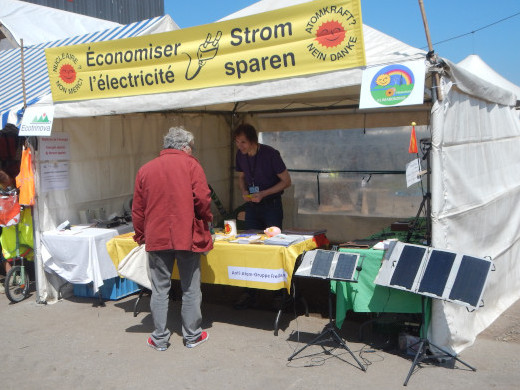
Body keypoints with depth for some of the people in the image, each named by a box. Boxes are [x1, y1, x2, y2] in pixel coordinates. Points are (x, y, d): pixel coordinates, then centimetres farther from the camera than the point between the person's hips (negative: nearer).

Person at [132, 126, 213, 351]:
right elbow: (202, 200, -11)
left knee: (160, 288, 10)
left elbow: (137, 208, 9)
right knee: (191, 289, 9)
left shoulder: (146, 169, 8)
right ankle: (192, 336, 18)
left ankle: (160, 339, 15)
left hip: (157, 238, 3)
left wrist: (140, 235, 18)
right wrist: (206, 220, 7)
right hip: (187, 236, -2)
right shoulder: (191, 165, -3)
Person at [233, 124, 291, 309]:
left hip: (271, 205, -5)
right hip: (251, 206, 5)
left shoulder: (270, 154, -16)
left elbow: (286, 181, -12)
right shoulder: (241, 155, 0)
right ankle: (250, 292, 11)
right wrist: (244, 192, -6)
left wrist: (263, 194, -20)